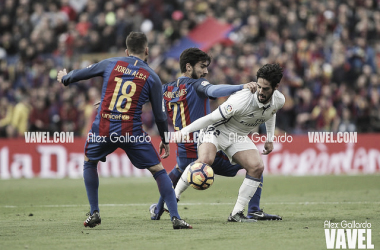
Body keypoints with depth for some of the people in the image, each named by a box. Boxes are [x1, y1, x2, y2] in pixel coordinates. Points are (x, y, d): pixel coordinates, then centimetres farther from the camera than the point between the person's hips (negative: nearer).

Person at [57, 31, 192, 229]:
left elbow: (81, 73, 22)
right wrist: (165, 141, 21)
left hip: (103, 129, 2)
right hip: (132, 131, -2)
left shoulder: (111, 64, 9)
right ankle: (175, 218, -2)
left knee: (89, 162, 29)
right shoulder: (152, 77, 5)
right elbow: (159, 115, 7)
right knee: (158, 170, 7)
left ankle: (94, 213, 23)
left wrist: (64, 78, 44)